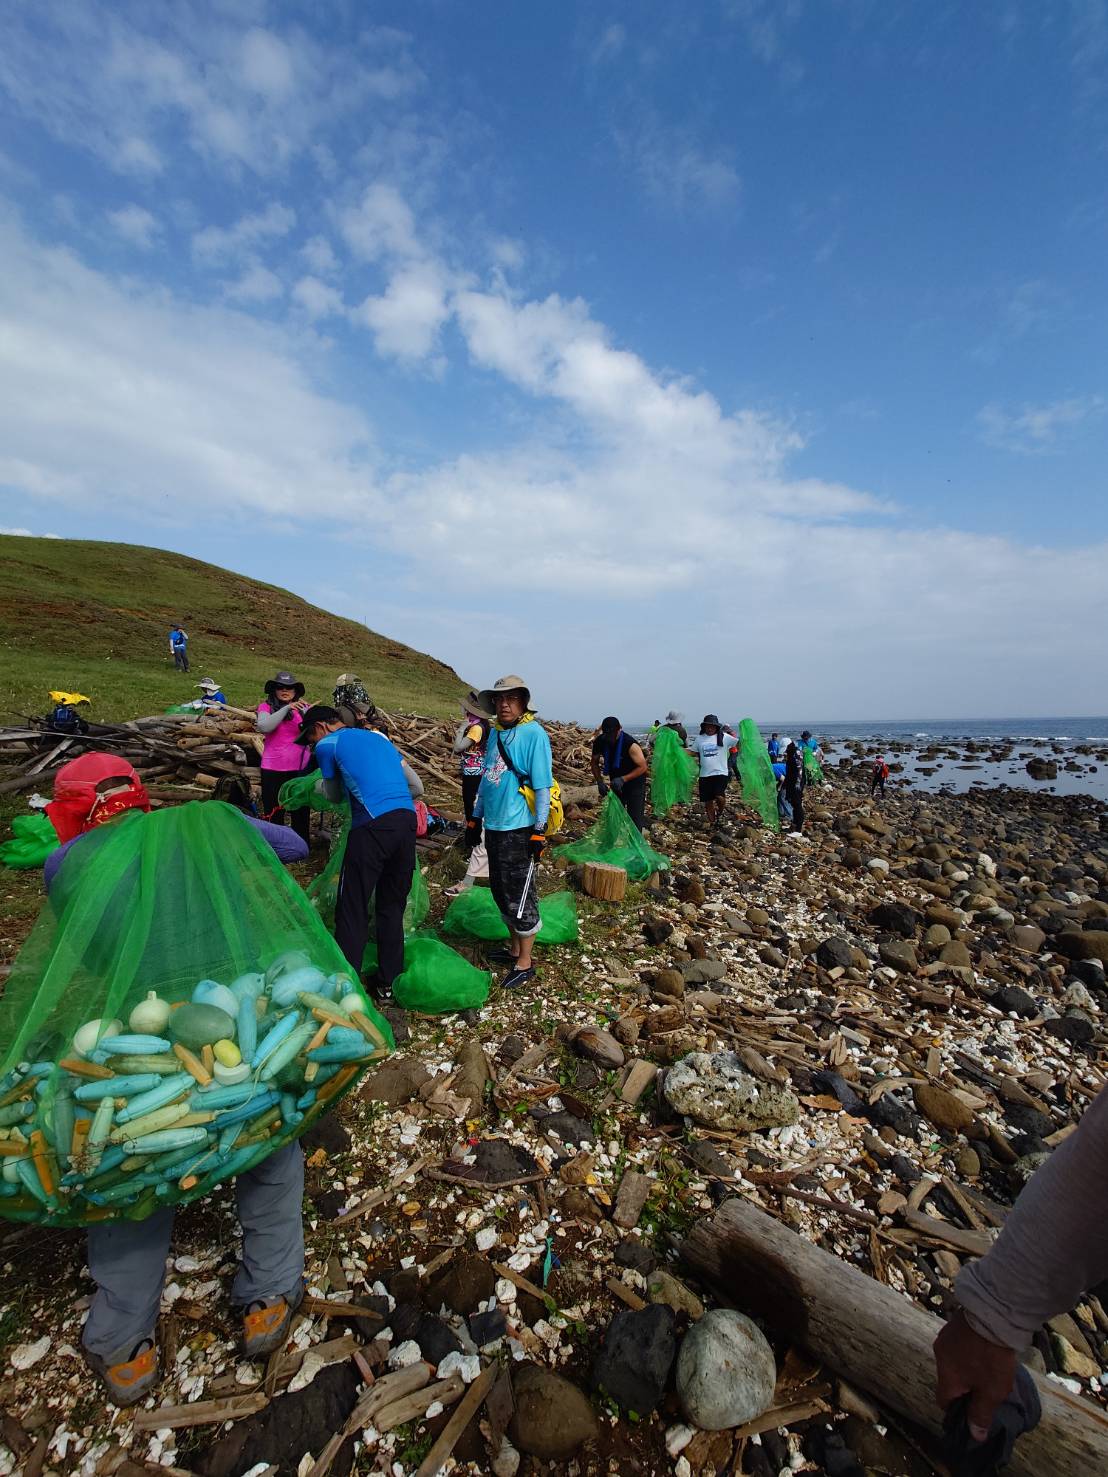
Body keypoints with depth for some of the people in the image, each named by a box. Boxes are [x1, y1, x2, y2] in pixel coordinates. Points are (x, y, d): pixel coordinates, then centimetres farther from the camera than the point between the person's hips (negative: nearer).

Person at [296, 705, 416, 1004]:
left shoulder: (328, 745, 9)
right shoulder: (378, 736, 25)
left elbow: (335, 795, 20)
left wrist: (320, 784, 41)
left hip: (373, 825, -6)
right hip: (407, 819, 6)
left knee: (352, 910, 5)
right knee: (392, 907, 16)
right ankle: (388, 984, 23)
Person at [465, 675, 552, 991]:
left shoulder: (533, 733, -12)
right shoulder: (495, 732, 10)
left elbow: (542, 785, -14)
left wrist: (540, 831, -15)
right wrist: (474, 820, 18)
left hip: (519, 829, -8)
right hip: (493, 826, 8)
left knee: (519, 896, 2)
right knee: (501, 892, 17)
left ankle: (524, 963, 18)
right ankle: (514, 949, 35)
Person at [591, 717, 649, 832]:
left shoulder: (630, 744, -30)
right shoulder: (599, 742, -15)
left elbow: (642, 767, -23)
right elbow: (594, 762, -1)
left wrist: (623, 779, -31)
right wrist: (599, 781, -14)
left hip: (635, 782, -5)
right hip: (616, 782, 5)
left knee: (635, 818, -6)